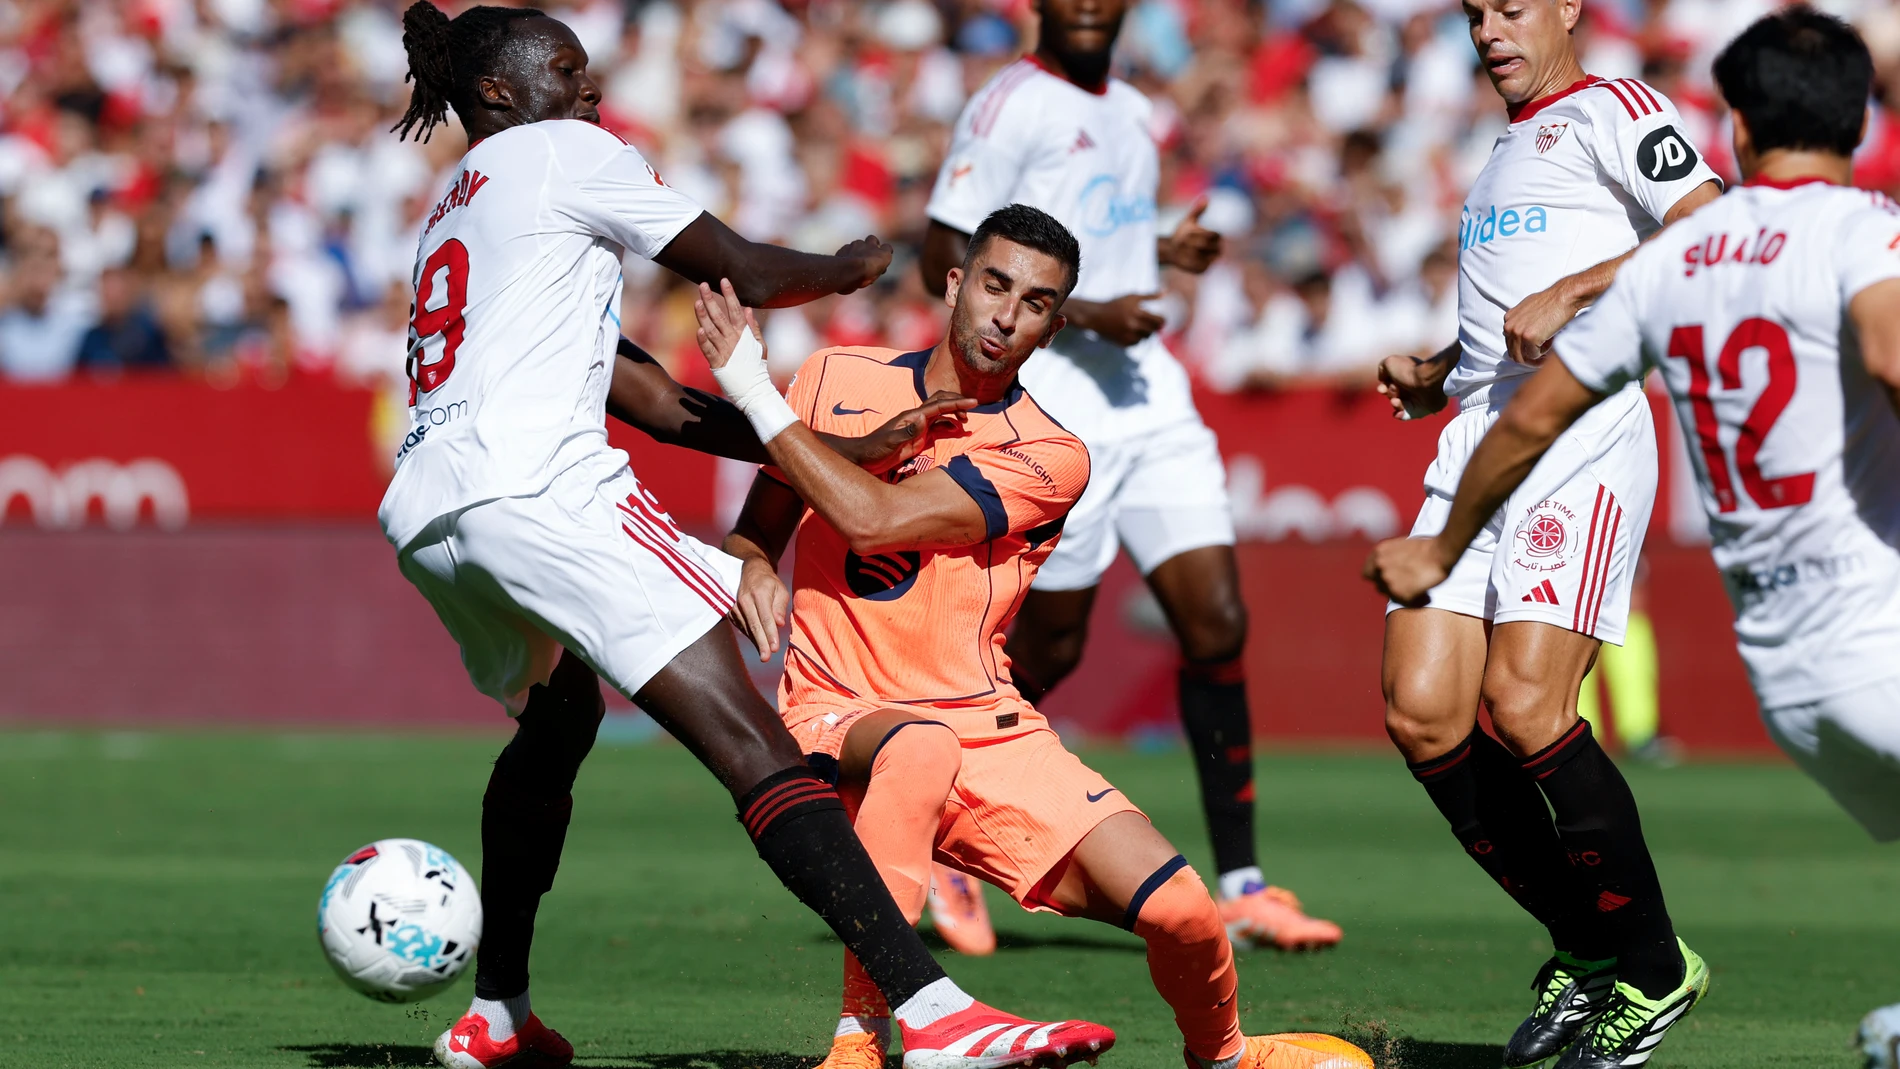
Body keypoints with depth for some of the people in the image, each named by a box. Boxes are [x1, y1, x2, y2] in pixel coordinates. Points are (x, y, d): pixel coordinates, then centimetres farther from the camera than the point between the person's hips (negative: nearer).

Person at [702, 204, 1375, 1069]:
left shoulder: (1046, 459, -6)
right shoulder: (838, 382, 4)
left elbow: (874, 519, -18)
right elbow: (757, 527, 14)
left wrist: (752, 389, -13)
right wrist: (751, 569, -11)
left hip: (993, 736, 1)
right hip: (840, 715, -1)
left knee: (1180, 912, -14)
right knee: (920, 748, -40)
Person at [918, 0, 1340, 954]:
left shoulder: (1131, 112, 16)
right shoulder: (1010, 106, -9)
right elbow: (946, 262, -13)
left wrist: (1163, 252, 10)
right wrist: (1086, 315, -18)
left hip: (1148, 393, 7)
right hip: (1054, 402, -7)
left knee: (1216, 623, -3)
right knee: (1050, 646, -2)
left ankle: (1240, 889, -1)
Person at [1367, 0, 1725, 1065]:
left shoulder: (1610, 109, 1)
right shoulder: (1509, 152, 28)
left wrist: (1572, 293, -19)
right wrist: (1435, 377, 20)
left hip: (1584, 440, -9)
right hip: (1480, 445, 9)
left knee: (1525, 710, -20)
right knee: (1424, 717, -4)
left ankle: (1654, 968, -3)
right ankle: (1588, 951, 11)